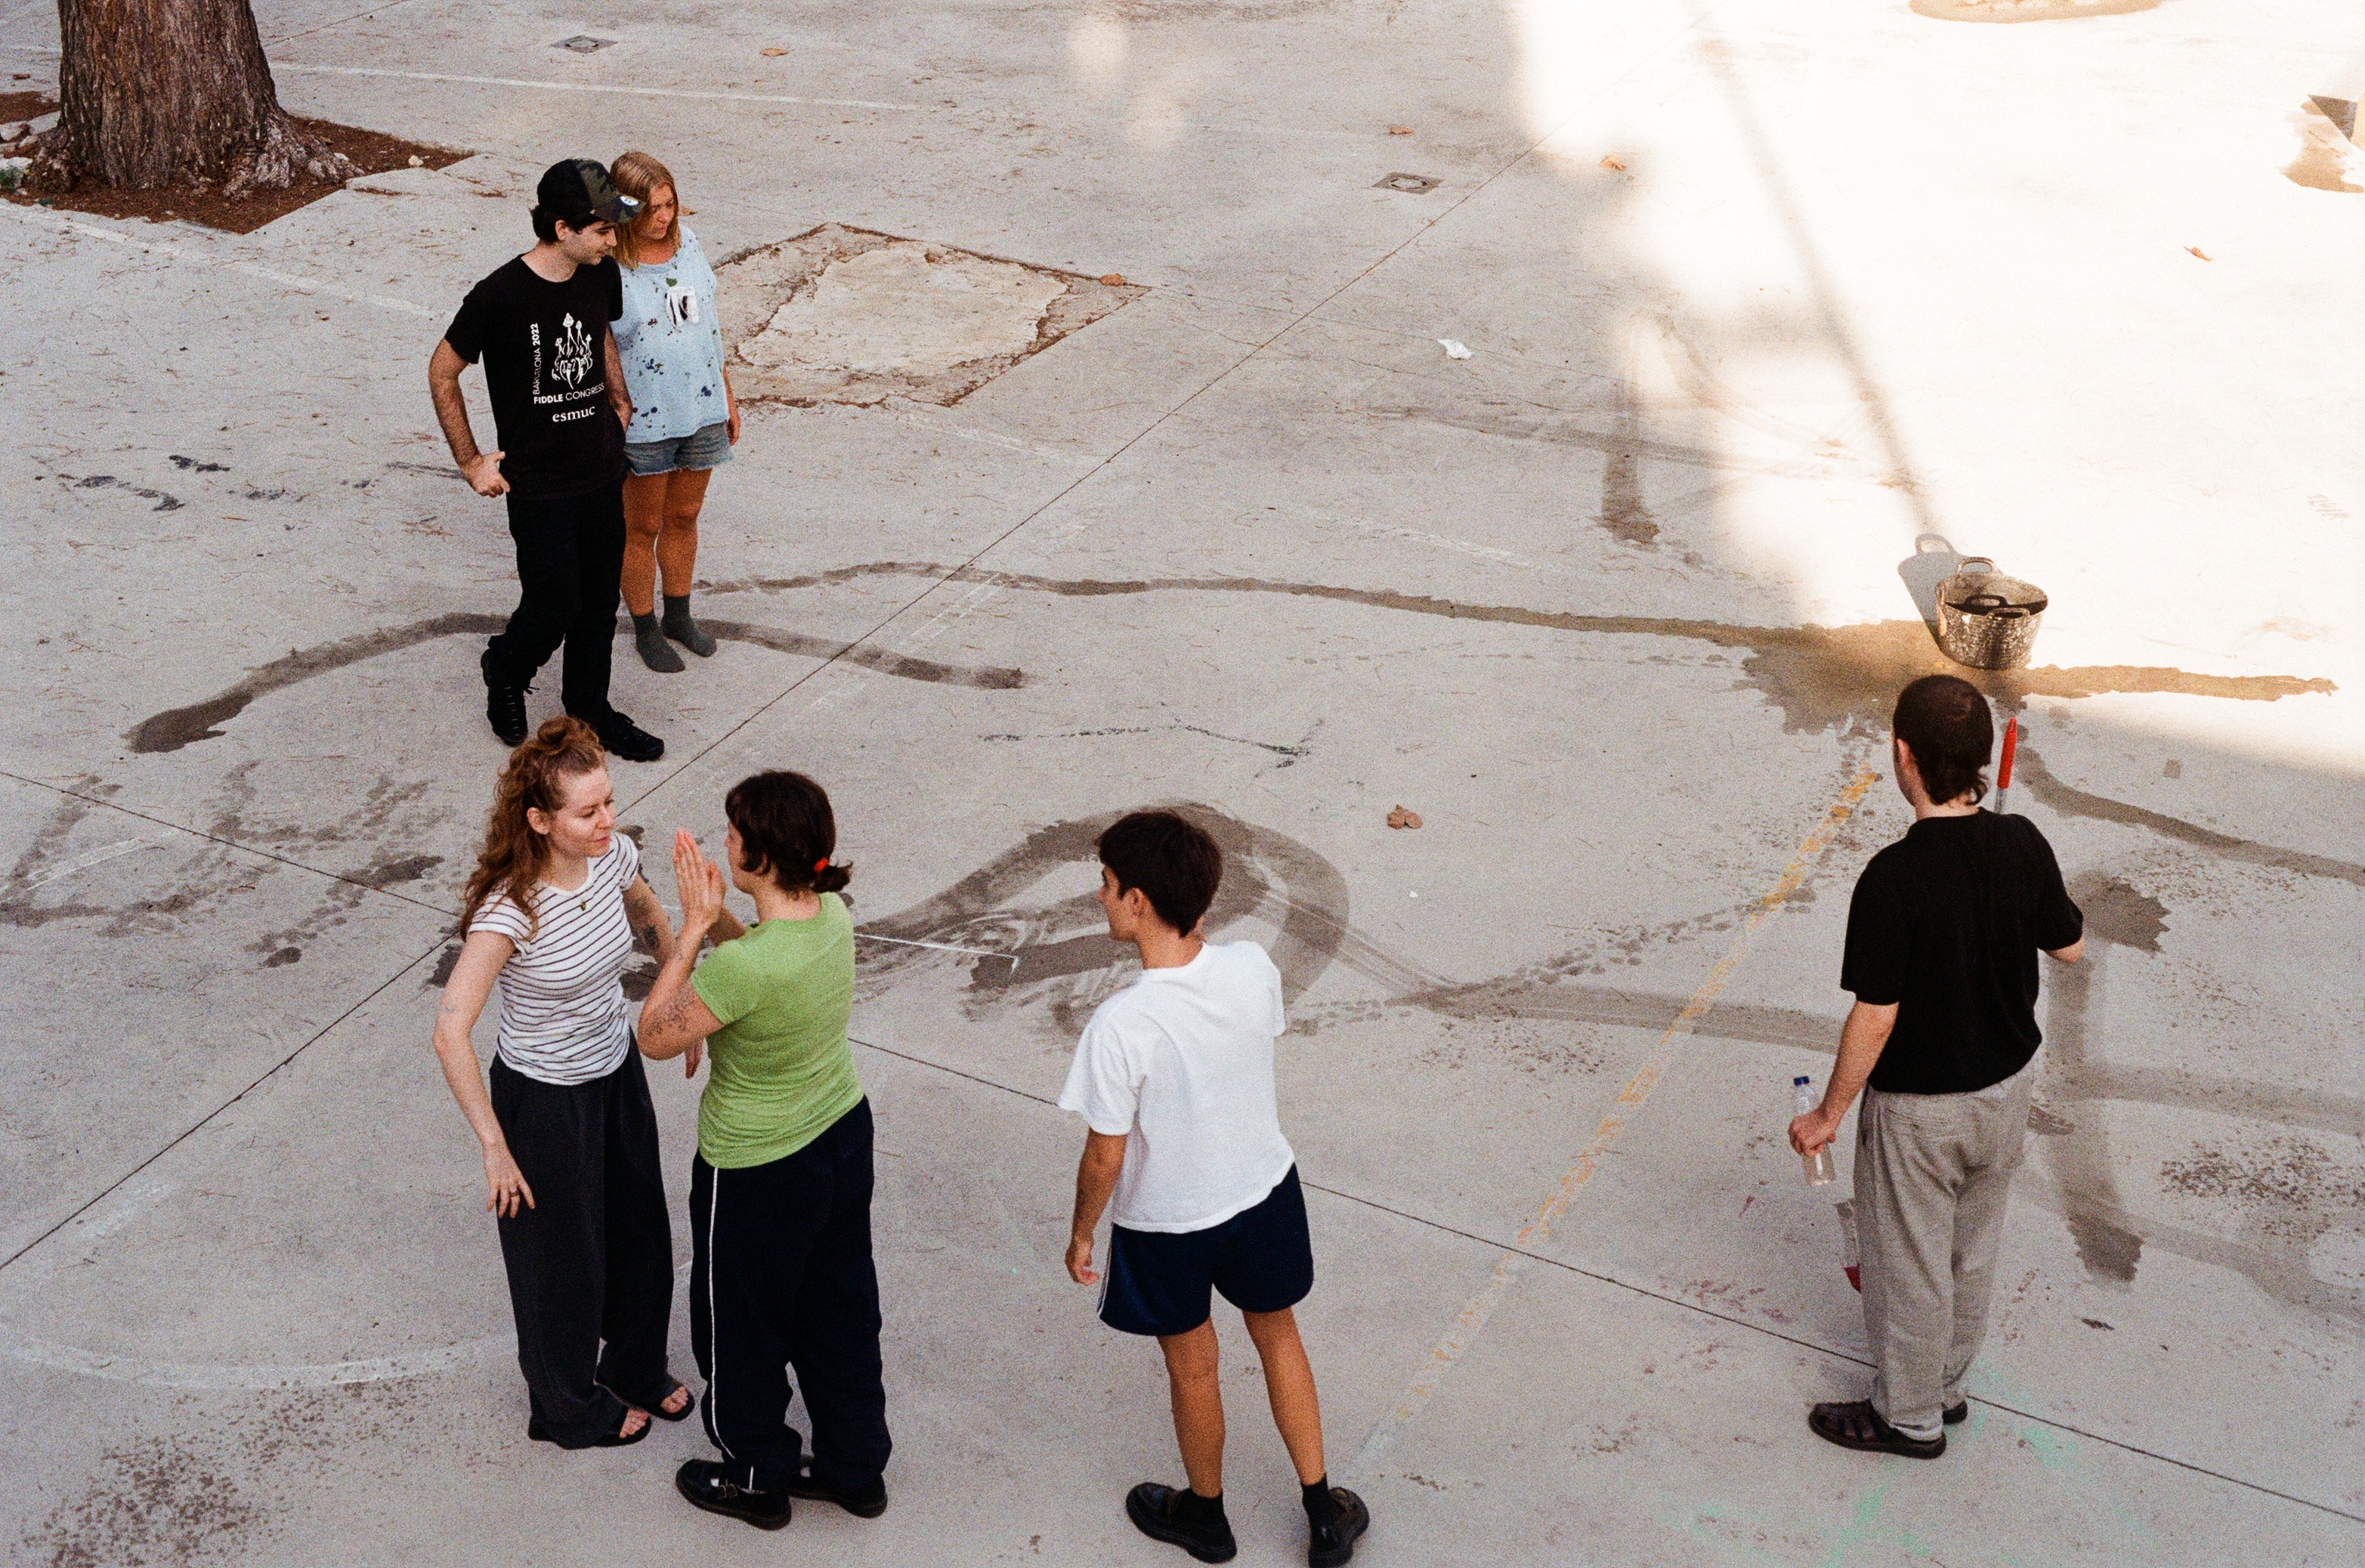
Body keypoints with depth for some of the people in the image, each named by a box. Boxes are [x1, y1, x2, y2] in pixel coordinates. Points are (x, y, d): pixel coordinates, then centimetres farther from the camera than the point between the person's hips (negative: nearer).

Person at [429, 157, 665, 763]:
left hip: (602, 470, 6)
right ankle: (505, 673, 31)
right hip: (538, 482, -6)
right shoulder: (500, 295, -20)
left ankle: (589, 709, 31)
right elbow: (442, 373, -8)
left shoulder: (601, 277, -2)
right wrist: (471, 462, -5)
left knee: (599, 603, 13)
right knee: (555, 606, 0)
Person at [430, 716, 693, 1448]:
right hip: (545, 1097, -6)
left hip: (617, 1071, 6)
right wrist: (494, 1146, -31)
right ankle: (571, 1407, 41)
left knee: (641, 1229, 24)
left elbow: (649, 919, 11)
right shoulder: (511, 909, -33)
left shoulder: (613, 857, -13)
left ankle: (635, 1367, 51)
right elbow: (451, 1033, -35)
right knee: (563, 1257, 15)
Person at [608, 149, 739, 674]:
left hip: (703, 411, 5)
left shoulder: (687, 242, -1)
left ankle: (679, 615, 38)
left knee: (684, 517, 20)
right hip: (642, 420, -5)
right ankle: (646, 630, 29)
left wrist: (727, 393, 15)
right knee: (642, 527, 12)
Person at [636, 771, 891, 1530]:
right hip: (844, 1135, 7)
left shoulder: (742, 968, -35)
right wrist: (714, 914, -6)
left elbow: (654, 1037, -19)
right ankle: (854, 1469, 44)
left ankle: (757, 1479, 42)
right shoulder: (832, 916, -12)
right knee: (839, 1313, 25)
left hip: (758, 1174, -7)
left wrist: (692, 929, -18)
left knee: (743, 1328, 20)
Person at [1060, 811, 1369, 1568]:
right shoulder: (1253, 968, -20)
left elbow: (1105, 1157, -21)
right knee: (1277, 1336, 27)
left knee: (1192, 1369, 21)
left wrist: (1080, 1234, -4)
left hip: (1167, 1222, -4)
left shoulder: (1121, 1025, -34)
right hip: (1264, 1192, 4)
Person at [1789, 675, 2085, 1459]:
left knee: (1910, 1265, 14)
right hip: (2007, 1083, 6)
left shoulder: (1893, 878, -30)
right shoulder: (2022, 845, -13)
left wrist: (1828, 1114, -12)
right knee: (1972, 1248, 25)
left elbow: (1876, 1017, -24)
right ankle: (1947, 1384, 45)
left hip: (1919, 1106, -6)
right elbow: (2070, 946, 3)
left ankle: (1909, 1417, 32)